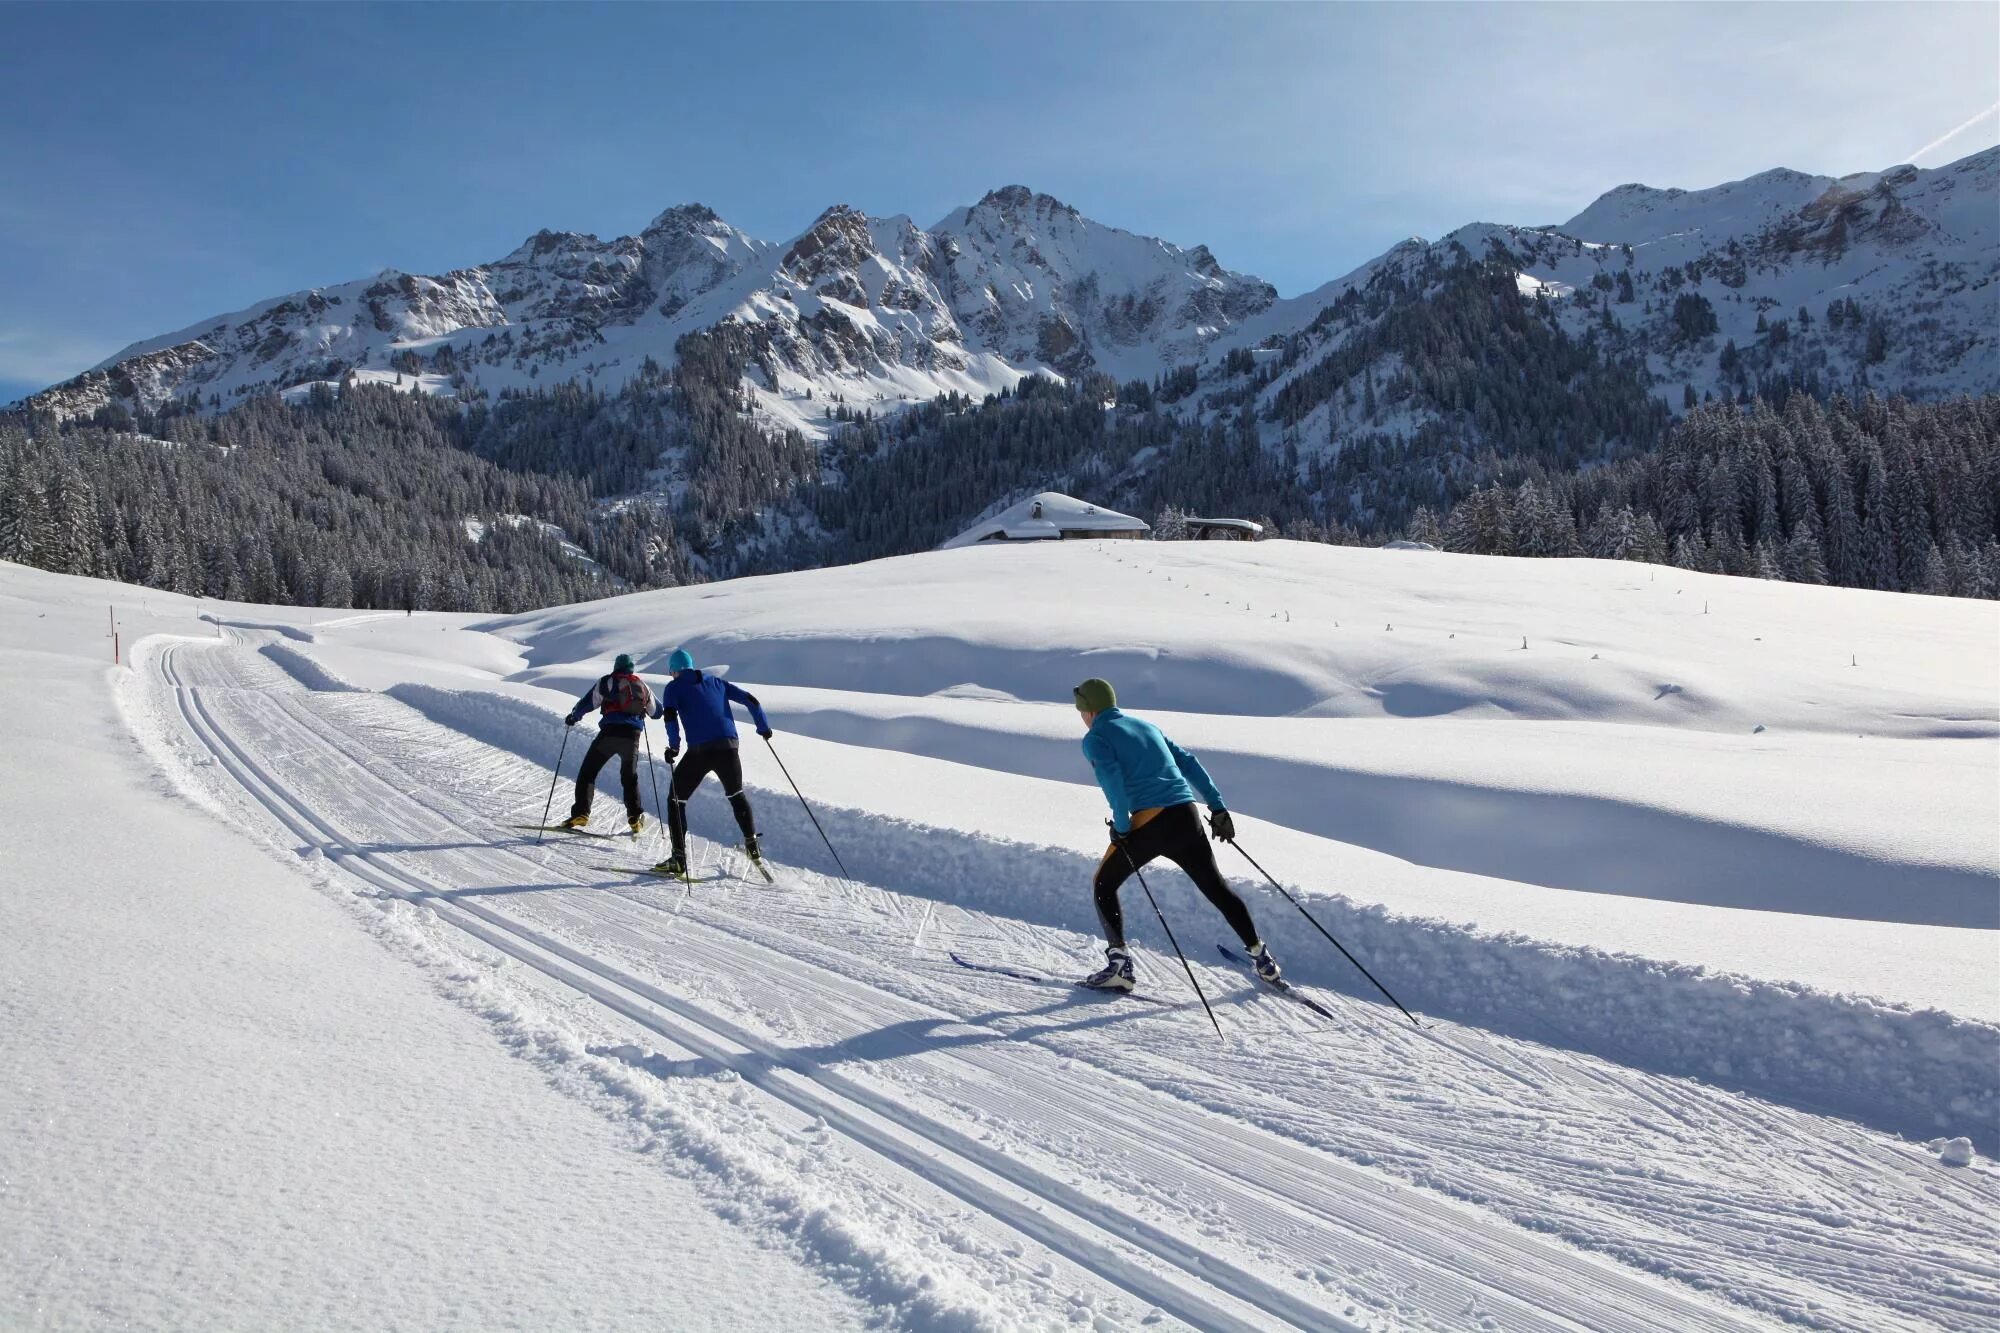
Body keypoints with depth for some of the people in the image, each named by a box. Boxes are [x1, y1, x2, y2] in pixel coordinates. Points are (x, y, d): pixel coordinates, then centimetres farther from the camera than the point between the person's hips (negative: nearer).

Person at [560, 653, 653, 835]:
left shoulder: (608, 681, 7)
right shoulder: (642, 685, 19)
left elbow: (588, 702, 1)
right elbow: (656, 712, 28)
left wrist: (573, 717, 19)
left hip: (610, 732, -3)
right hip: (632, 736, 3)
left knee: (587, 772, 4)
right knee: (629, 778, 20)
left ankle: (580, 813, -8)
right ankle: (635, 818, 14)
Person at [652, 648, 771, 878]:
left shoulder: (674, 687, 10)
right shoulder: (716, 682, 22)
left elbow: (670, 715, -9)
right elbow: (750, 700, 18)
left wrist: (673, 746, -3)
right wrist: (763, 728, 29)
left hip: (699, 750, -4)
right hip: (728, 747, 4)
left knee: (676, 799, 10)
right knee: (736, 794, 28)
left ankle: (678, 860, 0)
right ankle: (752, 845, 25)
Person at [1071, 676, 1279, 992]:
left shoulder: (1094, 738, 4)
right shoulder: (1146, 726, 24)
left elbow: (1112, 779, -14)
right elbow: (1188, 763, 20)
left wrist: (1121, 828, -11)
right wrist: (1217, 807, 18)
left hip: (1149, 822, -6)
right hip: (1187, 818, 6)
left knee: (1104, 885, 14)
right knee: (1216, 887, 21)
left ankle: (1119, 962, 2)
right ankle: (1261, 958, 26)